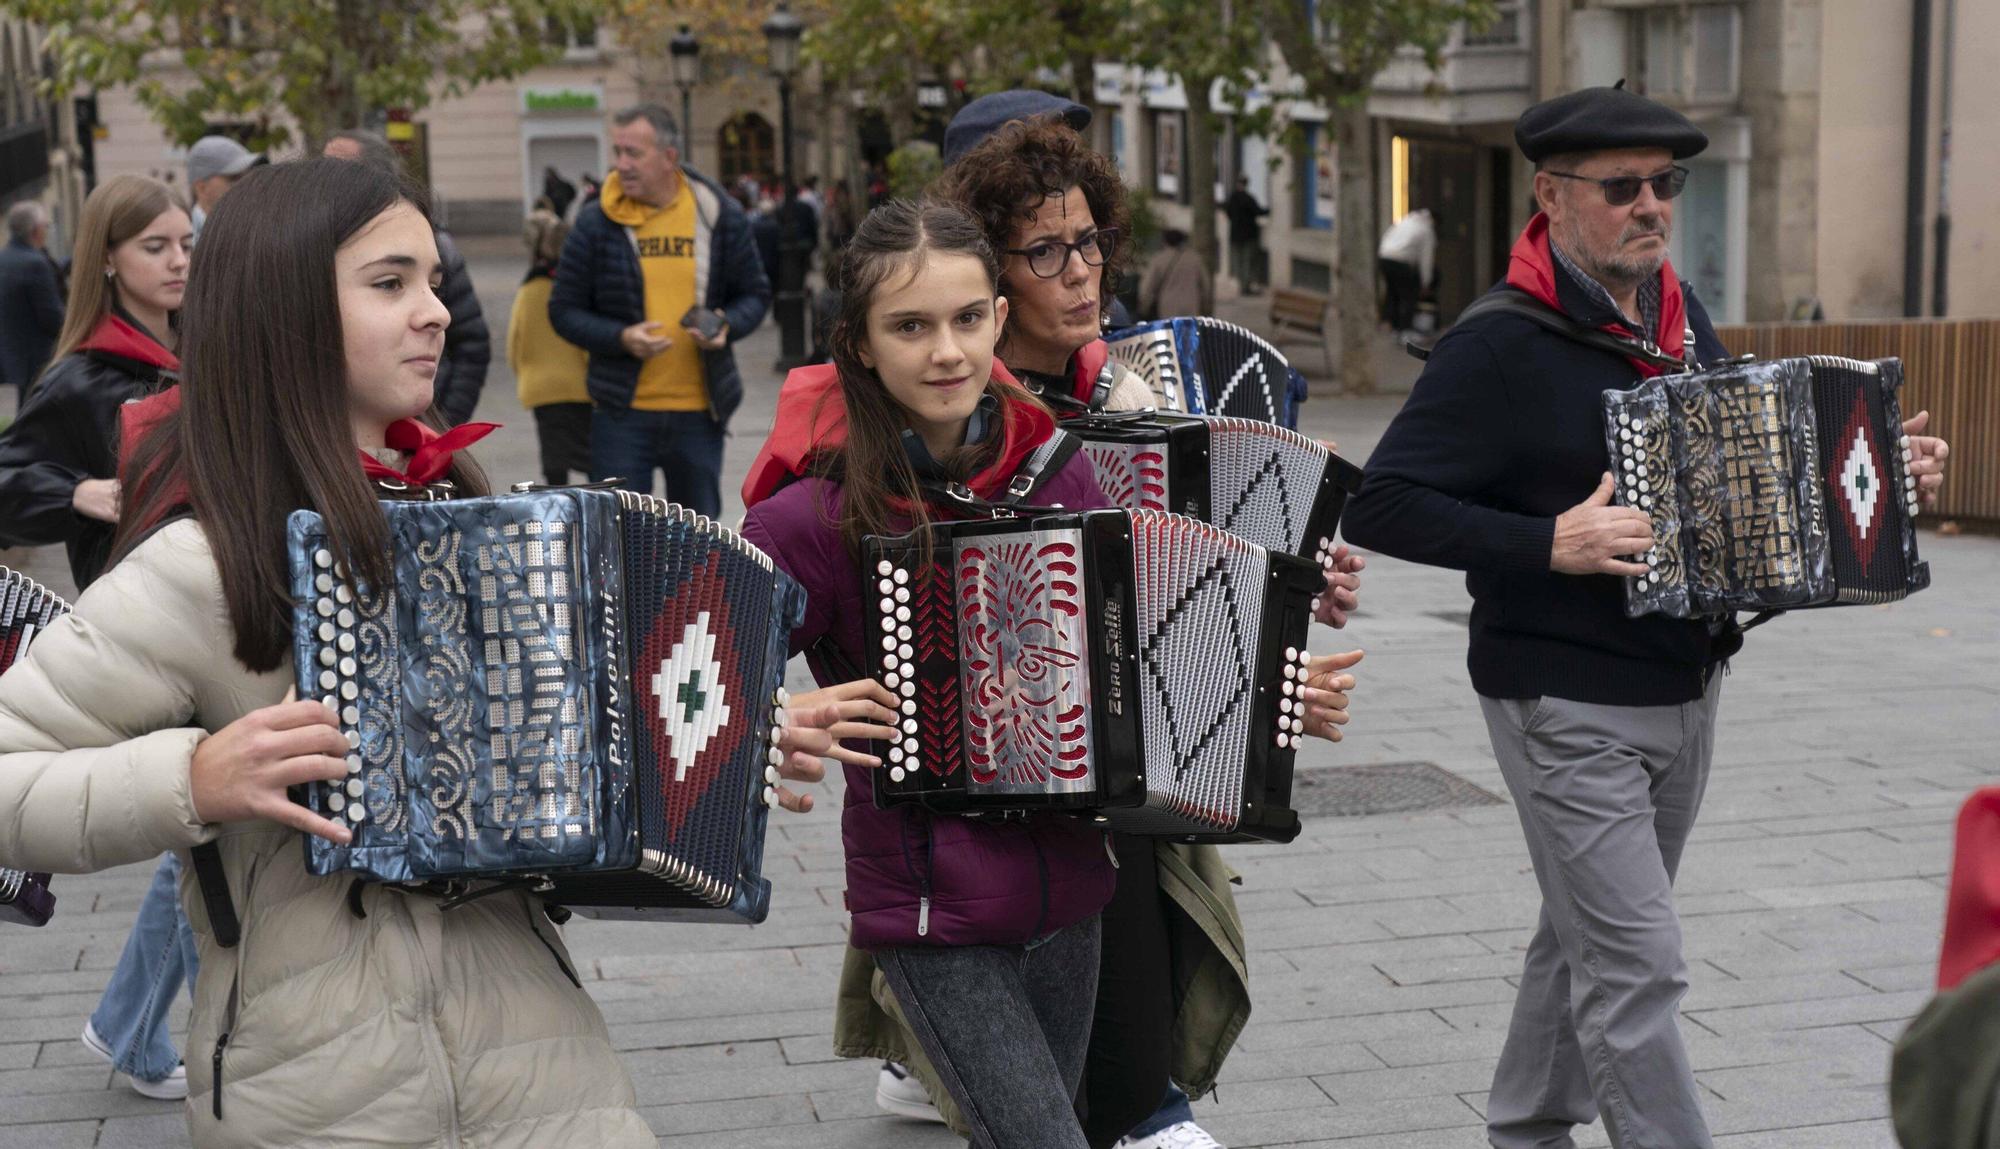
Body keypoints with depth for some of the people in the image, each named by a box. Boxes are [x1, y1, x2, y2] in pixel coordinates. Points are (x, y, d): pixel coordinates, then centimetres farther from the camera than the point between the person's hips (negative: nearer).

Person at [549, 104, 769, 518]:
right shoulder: (596, 222, -2)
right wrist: (621, 338, -17)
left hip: (700, 410, 2)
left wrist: (727, 325, -12)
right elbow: (564, 310, 2)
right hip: (622, 410, -1)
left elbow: (755, 294, 11)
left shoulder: (721, 216, 2)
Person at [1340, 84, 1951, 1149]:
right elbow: (1379, 506, -19)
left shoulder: (1680, 313, 7)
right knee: (1637, 967, -8)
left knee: (1587, 936, 19)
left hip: (1685, 691, 8)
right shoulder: (1501, 346, -16)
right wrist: (1550, 543, -27)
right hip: (1568, 706, -8)